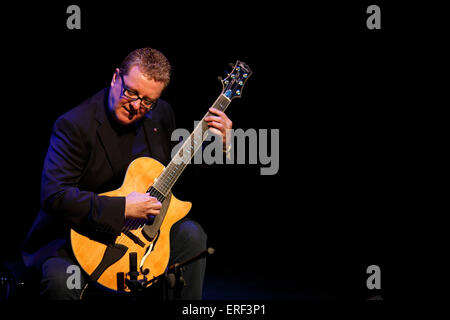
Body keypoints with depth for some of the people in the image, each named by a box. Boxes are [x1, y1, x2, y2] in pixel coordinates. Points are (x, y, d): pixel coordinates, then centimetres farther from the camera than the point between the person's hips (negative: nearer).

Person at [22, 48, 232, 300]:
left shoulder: (161, 114, 3)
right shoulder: (74, 125, -19)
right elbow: (53, 196, -27)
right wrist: (123, 209, -29)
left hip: (137, 230, 6)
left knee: (190, 234, -13)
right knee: (61, 278, -35)